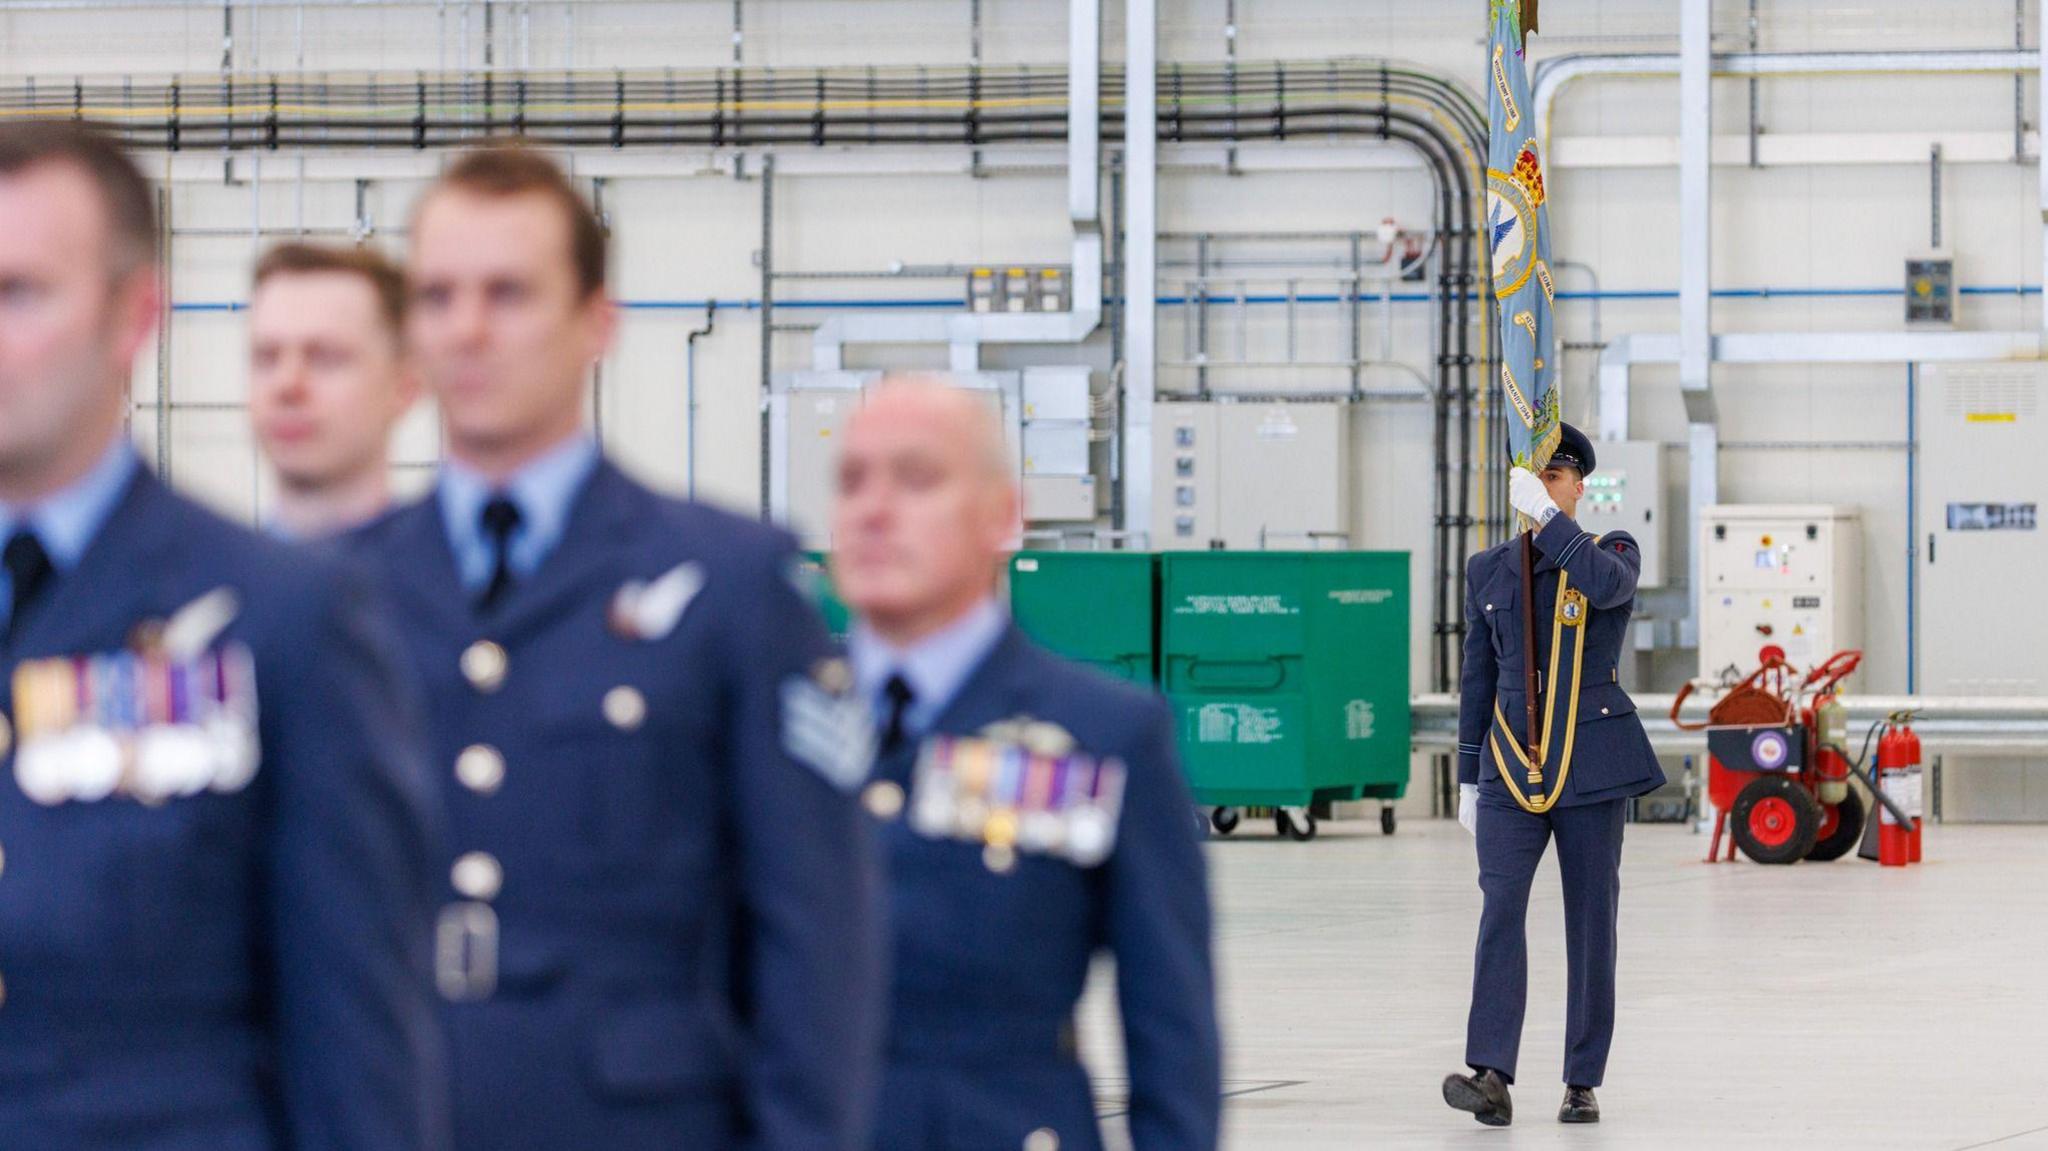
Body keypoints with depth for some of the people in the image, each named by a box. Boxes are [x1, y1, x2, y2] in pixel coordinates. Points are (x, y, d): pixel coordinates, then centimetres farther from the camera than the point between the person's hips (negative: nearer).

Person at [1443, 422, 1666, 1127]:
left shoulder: (1612, 552, 4)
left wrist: (1545, 513, -21)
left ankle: (1583, 1083, 8)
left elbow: (1606, 583, -23)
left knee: (1591, 920, 1)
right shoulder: (1490, 570, 12)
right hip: (1511, 763, 1)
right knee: (1500, 908, -14)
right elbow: (1477, 679, 15)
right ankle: (1491, 1076, -23)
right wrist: (1469, 779, 13)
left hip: (1592, 765, -1)